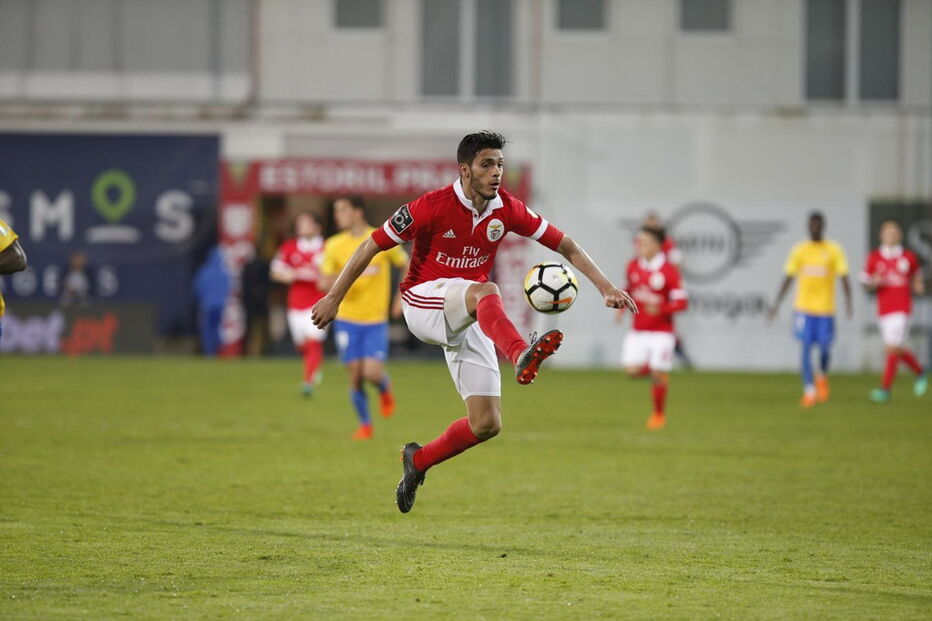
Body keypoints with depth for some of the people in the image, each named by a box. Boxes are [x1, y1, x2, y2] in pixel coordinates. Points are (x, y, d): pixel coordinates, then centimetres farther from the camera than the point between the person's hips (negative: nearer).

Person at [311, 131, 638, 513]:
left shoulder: (507, 210, -1)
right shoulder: (433, 206, -14)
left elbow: (565, 245, 5)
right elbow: (372, 246, -8)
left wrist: (605, 288, -5)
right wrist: (333, 298, -8)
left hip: (468, 322, 5)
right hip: (423, 302, -5)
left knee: (487, 424, -5)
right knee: (486, 292, -39)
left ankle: (418, 461, 21)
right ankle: (522, 355, -69)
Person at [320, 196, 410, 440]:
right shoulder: (334, 245, -1)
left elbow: (406, 265, 11)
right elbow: (324, 284, -2)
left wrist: (401, 298, 5)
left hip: (376, 321, -2)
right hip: (346, 320, 2)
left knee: (372, 373, -14)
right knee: (355, 376, -1)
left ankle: (385, 390, 22)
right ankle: (364, 425, 17)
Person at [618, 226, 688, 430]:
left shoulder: (669, 271, -13)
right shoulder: (633, 266, 3)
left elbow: (681, 302, -13)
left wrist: (661, 309, -28)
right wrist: (622, 306, 6)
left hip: (661, 331, -4)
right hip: (638, 329, 4)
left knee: (658, 374, -1)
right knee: (632, 370, -9)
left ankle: (659, 414, 19)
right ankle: (654, 370, 23)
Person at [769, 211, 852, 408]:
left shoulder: (834, 250, 0)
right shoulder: (799, 250, 5)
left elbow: (843, 278, -4)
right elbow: (788, 278, 9)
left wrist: (848, 302, -18)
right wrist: (777, 303, 4)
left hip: (826, 308, -1)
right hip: (804, 308, 1)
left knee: (825, 348, 1)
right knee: (806, 347, -7)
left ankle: (822, 376, 33)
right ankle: (809, 391, -3)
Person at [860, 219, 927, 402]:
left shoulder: (908, 257, 3)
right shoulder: (874, 258, 4)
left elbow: (916, 276, 18)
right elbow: (866, 284, 8)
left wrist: (918, 286, -3)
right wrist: (874, 283, -13)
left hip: (901, 310, -3)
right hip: (883, 310, 3)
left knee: (892, 349, -12)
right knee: (896, 351, 9)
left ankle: (885, 388, -6)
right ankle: (920, 372, 35)